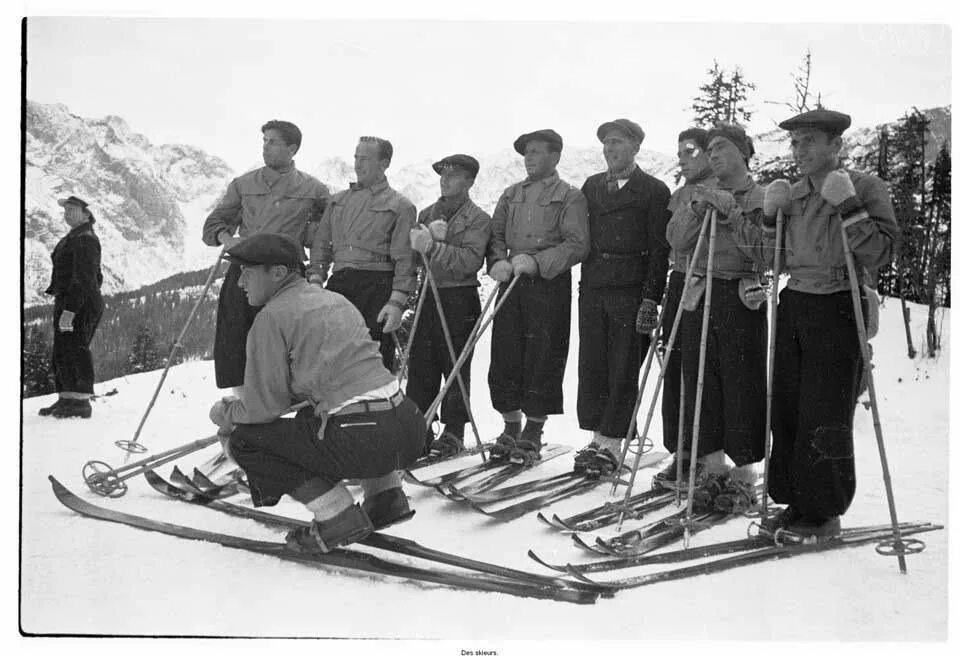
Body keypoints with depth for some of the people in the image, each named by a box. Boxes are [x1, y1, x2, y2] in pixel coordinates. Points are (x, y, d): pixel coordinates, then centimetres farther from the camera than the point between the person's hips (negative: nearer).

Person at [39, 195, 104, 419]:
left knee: (75, 350, -10)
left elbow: (83, 279, -22)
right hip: (67, 302, 11)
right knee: (62, 352, 13)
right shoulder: (74, 238, 19)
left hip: (80, 305, -11)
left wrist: (69, 310, -27)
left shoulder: (84, 239, -14)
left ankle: (81, 402, -7)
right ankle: (66, 398, 20)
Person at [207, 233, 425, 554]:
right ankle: (385, 494, 22)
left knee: (242, 439, 6)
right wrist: (243, 403, 27)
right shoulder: (337, 300, 20)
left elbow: (263, 407, -2)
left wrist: (225, 413, 21)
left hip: (363, 443, -8)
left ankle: (339, 518, 2)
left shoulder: (272, 317, -3)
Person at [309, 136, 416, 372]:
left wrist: (397, 302, -13)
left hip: (377, 289, -4)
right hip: (337, 285, 5)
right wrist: (316, 280, 5)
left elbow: (404, 259, -4)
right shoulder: (338, 200, 20)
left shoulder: (399, 206, 3)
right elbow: (321, 244, 20)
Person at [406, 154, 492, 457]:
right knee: (420, 366, 4)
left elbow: (468, 261, -15)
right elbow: (409, 246, 4)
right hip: (427, 296, 5)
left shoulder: (478, 219, -1)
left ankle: (453, 433, 8)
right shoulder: (427, 214, 18)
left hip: (459, 299, -5)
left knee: (456, 368, 0)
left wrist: (433, 246, -24)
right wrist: (426, 235, -14)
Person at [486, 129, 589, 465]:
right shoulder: (511, 195, 18)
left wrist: (536, 261, -19)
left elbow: (577, 244, -9)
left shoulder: (570, 197, 1)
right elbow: (496, 234, 13)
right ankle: (510, 428, 18)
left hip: (550, 285, -5)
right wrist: (498, 260, -8)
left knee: (542, 360, -2)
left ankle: (532, 434, 10)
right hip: (511, 285, 5)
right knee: (504, 359, 4)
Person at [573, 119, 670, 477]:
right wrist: (584, 281, 4)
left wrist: (650, 299, -12)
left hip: (630, 291, -5)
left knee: (623, 370, -1)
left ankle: (611, 444, 6)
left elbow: (659, 248, -4)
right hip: (592, 287, 5)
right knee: (591, 366, 6)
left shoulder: (654, 190, 1)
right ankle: (597, 438, 16)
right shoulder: (591, 186, 17)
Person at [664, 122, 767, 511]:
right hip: (701, 295, 4)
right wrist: (697, 209, -10)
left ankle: (743, 478, 8)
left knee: (741, 387, -4)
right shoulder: (701, 195, 16)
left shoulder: (762, 198, 3)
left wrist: (729, 212, -16)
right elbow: (676, 240, 4)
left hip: (743, 299, -4)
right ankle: (715, 472, 15)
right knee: (700, 384, 4)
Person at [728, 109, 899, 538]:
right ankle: (796, 503, 20)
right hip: (793, 306, 6)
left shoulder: (864, 187, -5)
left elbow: (881, 254, -15)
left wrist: (848, 207, -22)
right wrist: (770, 218, -3)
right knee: (785, 411, 8)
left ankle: (824, 514, 10)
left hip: (838, 311, -6)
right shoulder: (793, 194, 11)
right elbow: (772, 260, 10)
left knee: (825, 420, -3)